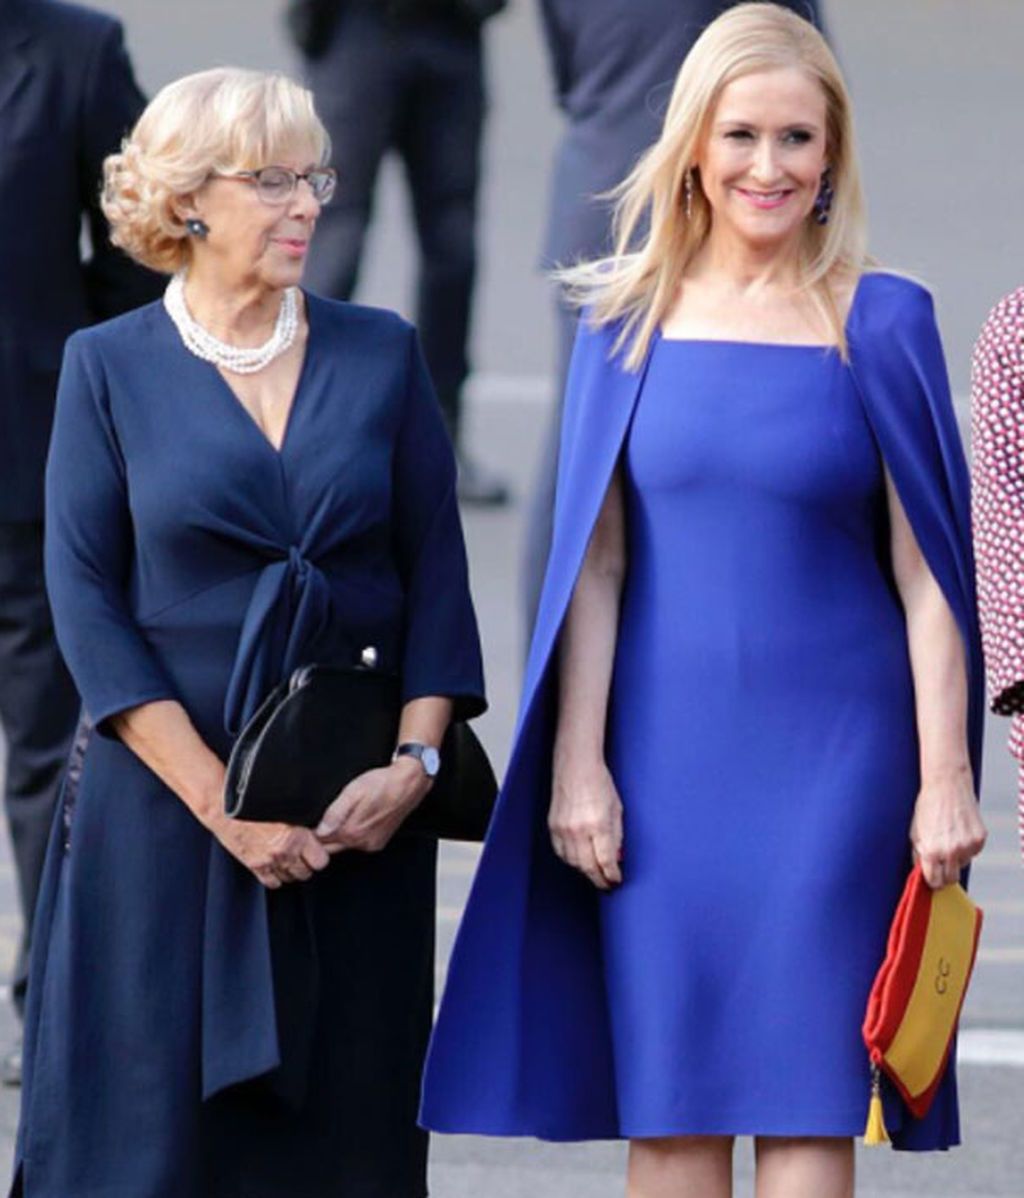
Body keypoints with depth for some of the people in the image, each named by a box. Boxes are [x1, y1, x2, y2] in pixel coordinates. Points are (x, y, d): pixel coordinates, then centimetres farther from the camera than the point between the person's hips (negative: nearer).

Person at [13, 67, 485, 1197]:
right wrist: (223, 807, -13)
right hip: (165, 811, -2)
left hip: (360, 819, 2)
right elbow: (86, 605, -5)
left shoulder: (380, 354, 7)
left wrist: (412, 763, -9)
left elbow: (436, 577, 7)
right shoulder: (110, 367, 1)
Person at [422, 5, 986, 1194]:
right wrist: (577, 767, -1)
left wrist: (946, 777, -6)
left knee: (804, 1092, -4)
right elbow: (593, 562, 5)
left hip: (829, 756, -2)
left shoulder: (880, 325, -1)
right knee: (667, 1098, 4)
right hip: (665, 752, 2)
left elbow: (924, 571, -2)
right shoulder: (630, 319, 4)